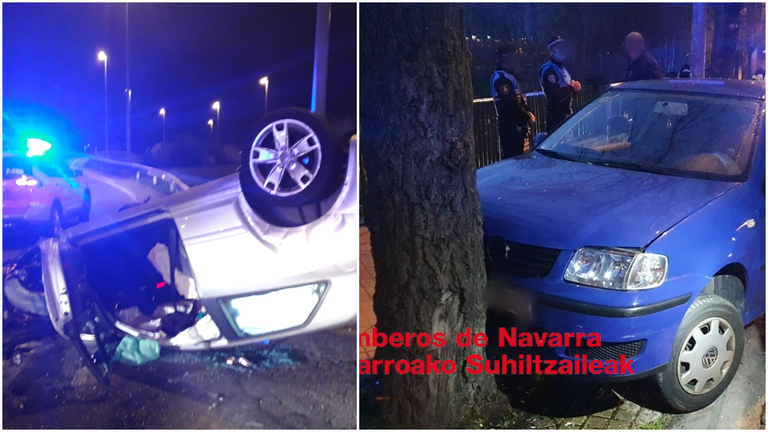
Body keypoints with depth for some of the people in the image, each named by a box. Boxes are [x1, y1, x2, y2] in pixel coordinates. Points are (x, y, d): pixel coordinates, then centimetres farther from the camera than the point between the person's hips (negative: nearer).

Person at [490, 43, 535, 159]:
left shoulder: (508, 76, 18)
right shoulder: (501, 78, -16)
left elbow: (518, 100, 22)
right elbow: (512, 104, -20)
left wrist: (527, 113, 5)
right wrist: (527, 116, -8)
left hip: (516, 124, 10)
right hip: (510, 126, -10)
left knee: (517, 156, 13)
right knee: (511, 157, -9)